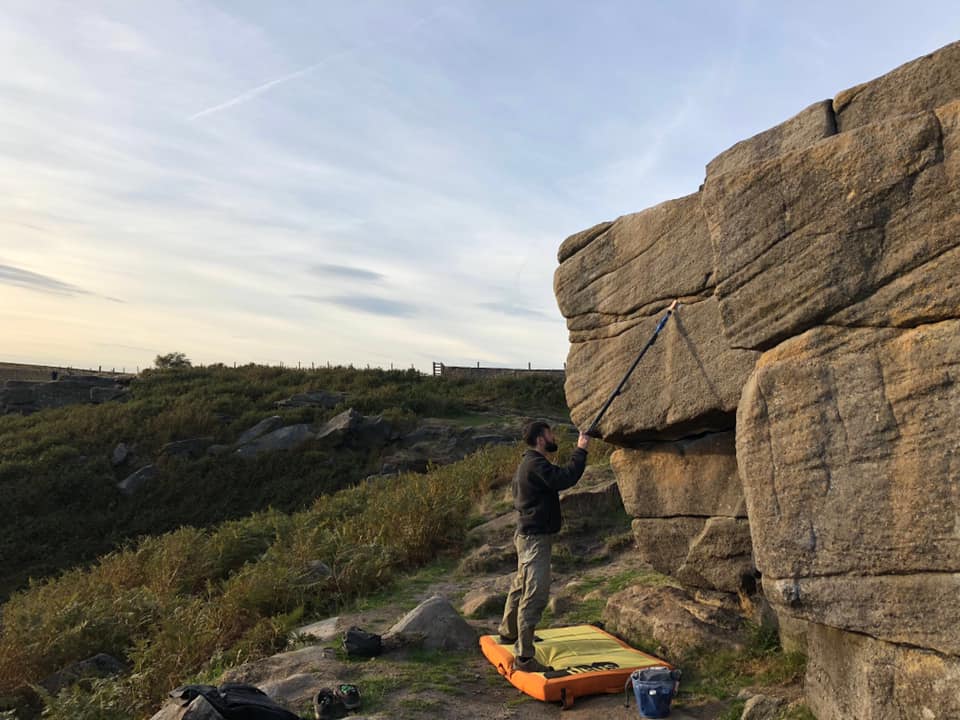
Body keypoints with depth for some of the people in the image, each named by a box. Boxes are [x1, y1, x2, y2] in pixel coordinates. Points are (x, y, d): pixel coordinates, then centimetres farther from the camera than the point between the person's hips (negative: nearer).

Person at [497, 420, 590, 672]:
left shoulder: (528, 463, 14)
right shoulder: (535, 464, -20)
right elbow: (566, 478, -30)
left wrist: (553, 517, 18)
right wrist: (581, 450, -19)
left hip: (528, 535, 11)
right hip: (535, 538, -11)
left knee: (521, 587, 24)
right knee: (535, 595, -10)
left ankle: (508, 633, 41)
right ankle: (524, 657, -8)